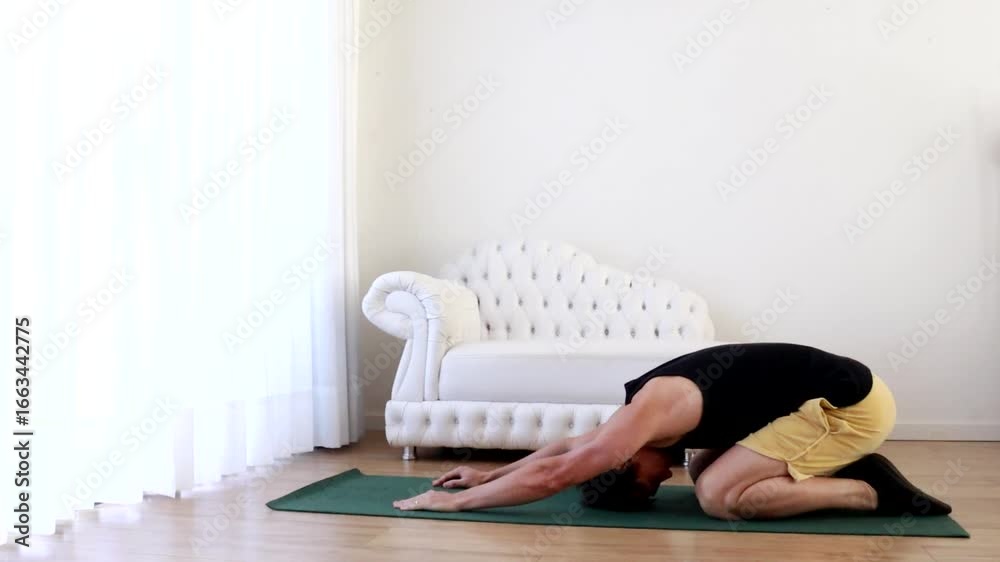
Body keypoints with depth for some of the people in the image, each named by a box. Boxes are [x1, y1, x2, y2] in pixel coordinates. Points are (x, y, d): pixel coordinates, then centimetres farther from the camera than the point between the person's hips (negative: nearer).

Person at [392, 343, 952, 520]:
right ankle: (844, 470, 12)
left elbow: (552, 475, -17)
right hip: (838, 389, 10)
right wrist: (489, 474, 23)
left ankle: (872, 490, -5)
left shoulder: (651, 410, -19)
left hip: (854, 404, -10)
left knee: (719, 494, -14)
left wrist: (457, 500, -9)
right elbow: (568, 445, 21)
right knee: (707, 468, 12)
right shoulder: (654, 400, 8)